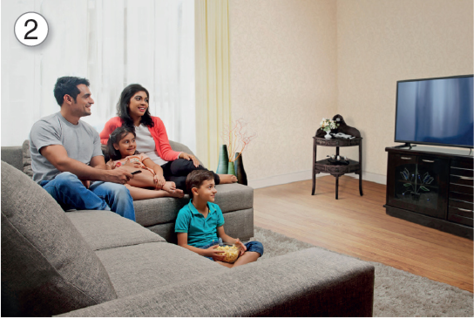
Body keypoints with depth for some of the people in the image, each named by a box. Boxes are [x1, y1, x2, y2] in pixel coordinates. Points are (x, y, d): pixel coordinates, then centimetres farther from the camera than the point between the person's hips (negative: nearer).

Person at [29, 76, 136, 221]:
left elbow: (99, 166, 12)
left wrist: (86, 178, -14)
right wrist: (108, 175, -26)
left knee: (120, 190, -27)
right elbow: (62, 163, -19)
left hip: (82, 189, 4)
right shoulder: (44, 126, -3)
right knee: (66, 178, -39)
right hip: (50, 189, -4)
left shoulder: (91, 132, 18)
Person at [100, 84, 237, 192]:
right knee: (180, 182, -37)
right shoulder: (115, 124, 5)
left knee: (184, 164, -37)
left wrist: (181, 154, -18)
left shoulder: (156, 122, 12)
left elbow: (166, 151, 5)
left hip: (165, 166, 3)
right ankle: (217, 178, -17)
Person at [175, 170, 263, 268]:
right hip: (199, 252, -6)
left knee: (257, 246, -12)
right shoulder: (185, 213, -7)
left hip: (218, 248, 6)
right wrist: (206, 252, -23)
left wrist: (235, 242, -4)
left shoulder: (215, 208, 12)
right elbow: (182, 245, -9)